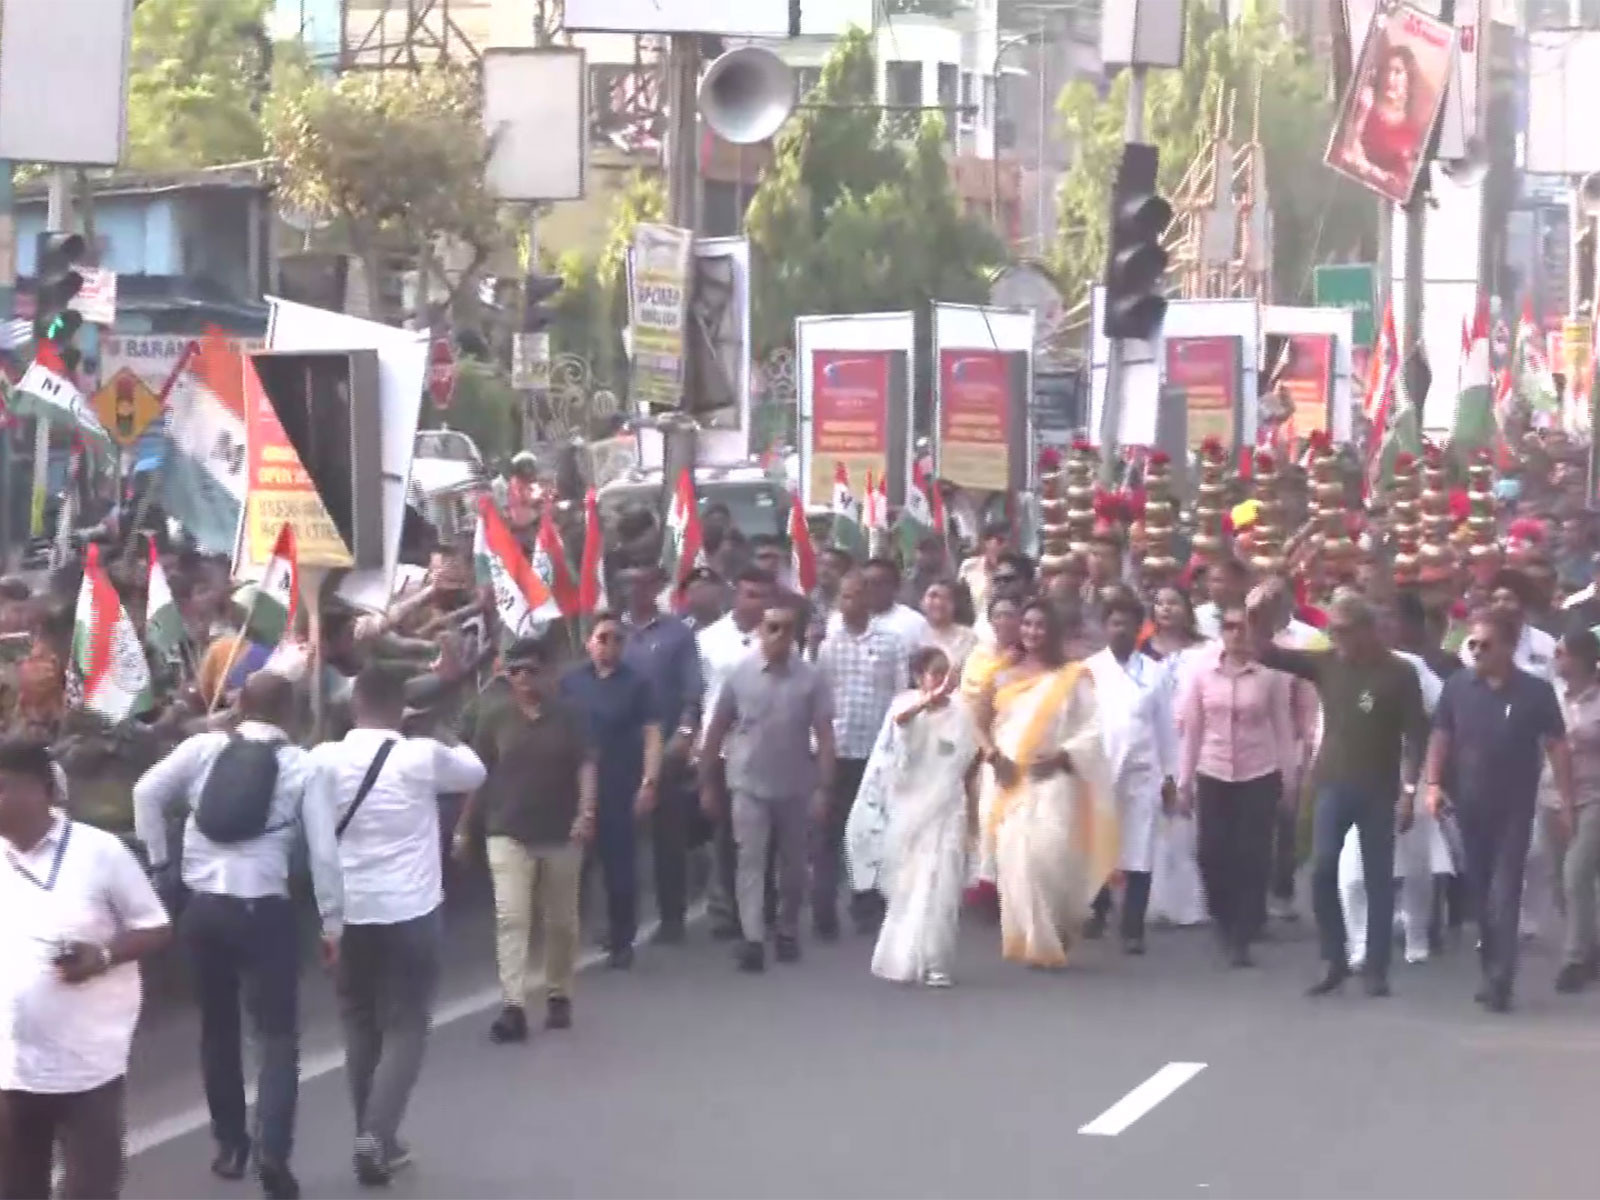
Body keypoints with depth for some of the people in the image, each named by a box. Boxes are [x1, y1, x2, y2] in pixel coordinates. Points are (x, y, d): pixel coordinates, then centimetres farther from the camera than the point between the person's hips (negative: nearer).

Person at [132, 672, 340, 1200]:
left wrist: (156, 859, 6)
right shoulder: (303, 765, -2)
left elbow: (147, 793, -5)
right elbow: (324, 850, -5)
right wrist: (333, 923, 3)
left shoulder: (203, 748, 3)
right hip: (265, 911, -3)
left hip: (204, 907, 3)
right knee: (278, 1037, 1)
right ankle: (272, 1151, -17)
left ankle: (230, 1144, 27)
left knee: (217, 1028, 20)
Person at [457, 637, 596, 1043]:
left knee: (561, 921, 10)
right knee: (511, 919, -11)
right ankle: (513, 1007, -17)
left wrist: (586, 812, -20)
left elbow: (586, 766, -4)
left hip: (560, 834, 0)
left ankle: (559, 996, 27)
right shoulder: (495, 720, 4)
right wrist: (463, 829, 8)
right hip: (508, 834, 0)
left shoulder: (569, 719, 3)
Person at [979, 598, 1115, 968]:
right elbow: (980, 723, 12)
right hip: (1011, 781, 3)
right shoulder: (1002, 677, 13)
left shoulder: (1073, 677, 5)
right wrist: (993, 755, -6)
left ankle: (1053, 941, -1)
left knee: (1052, 854, -15)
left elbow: (1092, 730, -1)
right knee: (1015, 857, -7)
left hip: (1054, 779, -3)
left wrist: (1061, 757, -13)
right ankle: (1028, 941, 1)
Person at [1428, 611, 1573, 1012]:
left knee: (1504, 894, -7)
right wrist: (1434, 784, -5)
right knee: (1479, 892, 11)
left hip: (1515, 807, -3)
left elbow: (1556, 747, -5)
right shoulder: (1457, 686, -1)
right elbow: (1441, 736, 6)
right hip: (1470, 805, 3)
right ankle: (1491, 972, 23)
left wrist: (1567, 801, -9)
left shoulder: (1536, 692, -8)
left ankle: (1499, 982, -9)